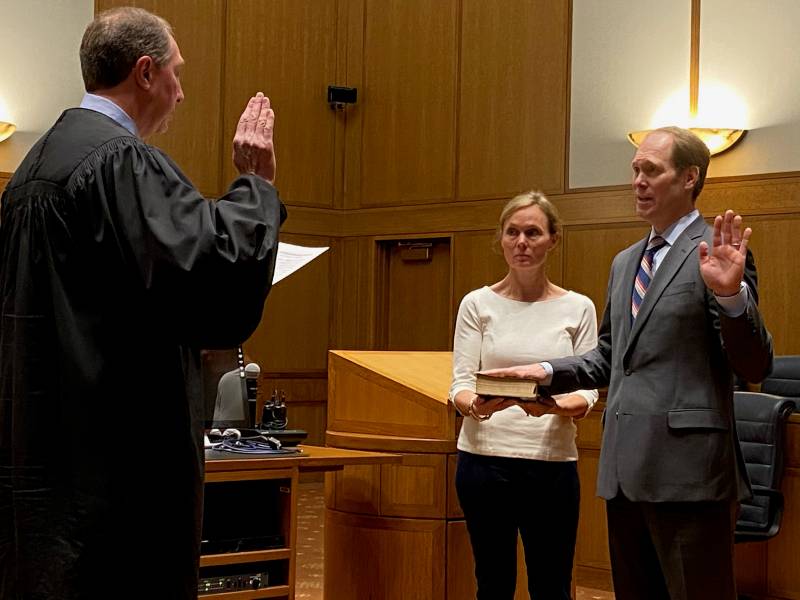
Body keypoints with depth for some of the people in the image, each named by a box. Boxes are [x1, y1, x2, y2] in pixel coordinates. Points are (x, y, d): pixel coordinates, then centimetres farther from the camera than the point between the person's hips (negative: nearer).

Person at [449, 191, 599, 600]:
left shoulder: (578, 308, 4)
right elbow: (460, 384, -1)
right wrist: (478, 406, -25)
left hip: (552, 463, 0)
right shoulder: (478, 304, 3)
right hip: (485, 459, 0)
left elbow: (587, 392, 0)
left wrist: (555, 406, -23)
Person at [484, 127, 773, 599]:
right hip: (626, 471, 8)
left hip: (687, 471, -8)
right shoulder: (625, 262, 17)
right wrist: (548, 372, 10)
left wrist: (731, 294, -28)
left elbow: (754, 366, -12)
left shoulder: (715, 253, -7)